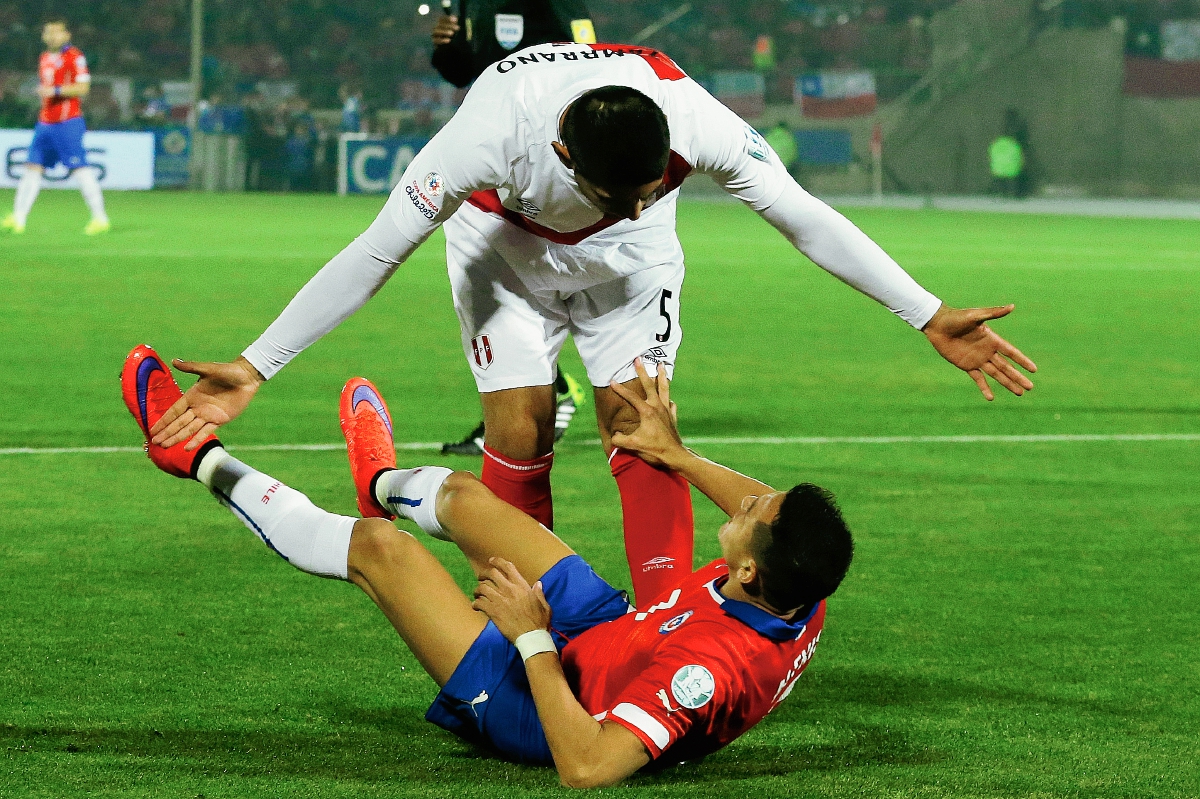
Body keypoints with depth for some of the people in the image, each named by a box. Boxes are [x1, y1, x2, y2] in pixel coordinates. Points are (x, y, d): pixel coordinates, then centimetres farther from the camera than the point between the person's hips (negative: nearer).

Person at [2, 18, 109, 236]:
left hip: (68, 122, -8)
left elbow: (82, 88, -15)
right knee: (33, 167, 3)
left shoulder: (74, 57, -7)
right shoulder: (45, 59, 17)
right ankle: (18, 217, 3)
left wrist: (55, 90, -21)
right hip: (45, 122, 8)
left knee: (79, 167, -9)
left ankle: (100, 218, -6)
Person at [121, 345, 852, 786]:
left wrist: (532, 638, -38)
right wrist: (680, 457, 12)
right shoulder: (801, 601, -21)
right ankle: (387, 483, 61)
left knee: (377, 544, -1)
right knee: (463, 495, 21)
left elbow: (586, 768, -49)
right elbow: (771, 511, 5)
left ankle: (204, 461, 24)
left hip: (543, 702, -7)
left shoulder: (710, 665, -45)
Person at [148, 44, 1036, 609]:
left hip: (628, 263, 1)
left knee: (637, 425, -16)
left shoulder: (696, 123, -38)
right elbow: (373, 256, -31)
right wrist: (254, 368, -30)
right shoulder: (491, 133, -42)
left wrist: (932, 318, -23)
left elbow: (808, 218, -24)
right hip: (506, 241, -1)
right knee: (519, 431, -15)